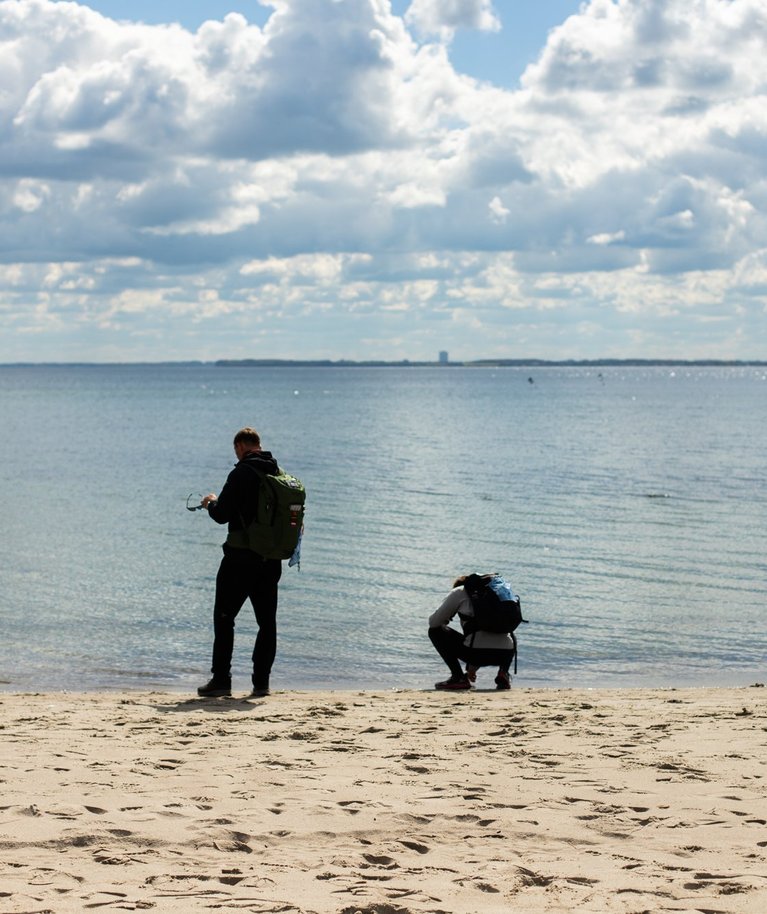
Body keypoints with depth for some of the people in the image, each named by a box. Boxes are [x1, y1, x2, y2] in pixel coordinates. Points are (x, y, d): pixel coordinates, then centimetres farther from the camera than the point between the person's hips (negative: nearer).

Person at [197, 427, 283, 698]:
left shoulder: (242, 473, -12)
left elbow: (222, 515, -14)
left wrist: (212, 502, 8)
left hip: (241, 557, -6)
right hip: (271, 559, 6)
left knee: (224, 617, 2)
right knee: (267, 621, 10)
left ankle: (221, 679, 0)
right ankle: (261, 682, 8)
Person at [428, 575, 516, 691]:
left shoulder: (459, 592, 12)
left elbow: (434, 622, 9)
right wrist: (472, 667, 44)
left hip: (477, 651, -6)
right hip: (505, 654, 6)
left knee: (435, 631, 15)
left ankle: (458, 677, 4)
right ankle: (503, 674, 13)